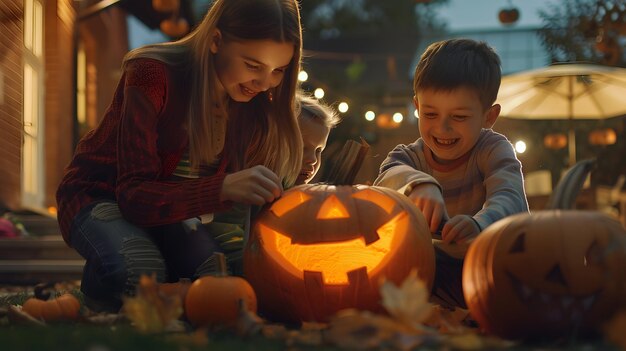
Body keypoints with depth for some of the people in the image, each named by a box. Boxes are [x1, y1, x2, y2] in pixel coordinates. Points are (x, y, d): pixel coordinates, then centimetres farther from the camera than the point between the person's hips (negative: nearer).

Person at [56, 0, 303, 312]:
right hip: (101, 195, -5)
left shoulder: (255, 99, -11)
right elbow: (134, 194, -33)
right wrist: (223, 188, -49)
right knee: (141, 273, -35)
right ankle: (98, 285, 0)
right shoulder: (153, 74, -28)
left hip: (170, 205, 5)